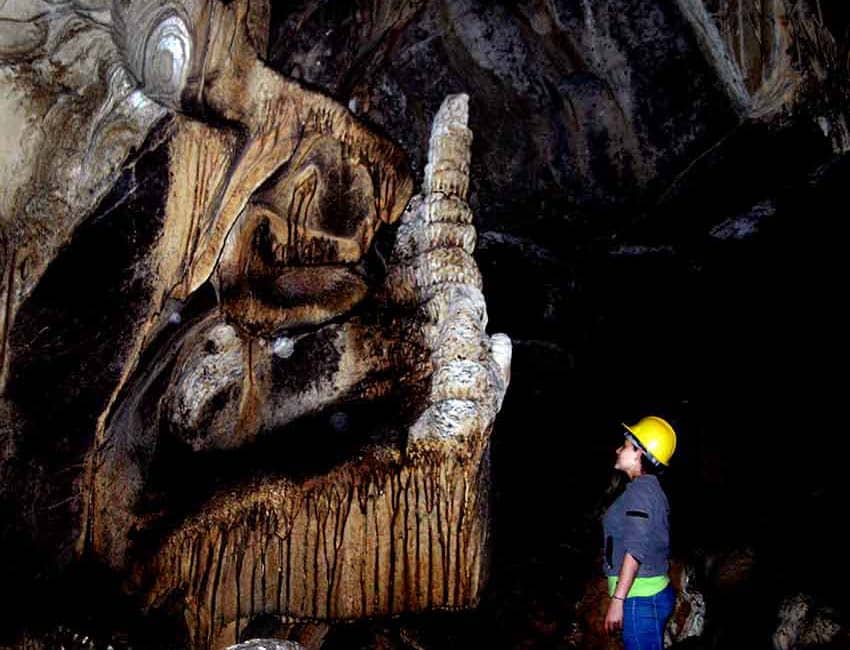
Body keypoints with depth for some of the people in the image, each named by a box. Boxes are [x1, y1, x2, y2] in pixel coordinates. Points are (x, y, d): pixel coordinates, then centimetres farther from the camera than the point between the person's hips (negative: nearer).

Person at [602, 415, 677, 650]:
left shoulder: (641, 489, -13)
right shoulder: (651, 488, 15)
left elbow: (635, 550, -21)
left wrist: (617, 600, -21)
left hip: (640, 598, -10)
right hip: (653, 593, 10)